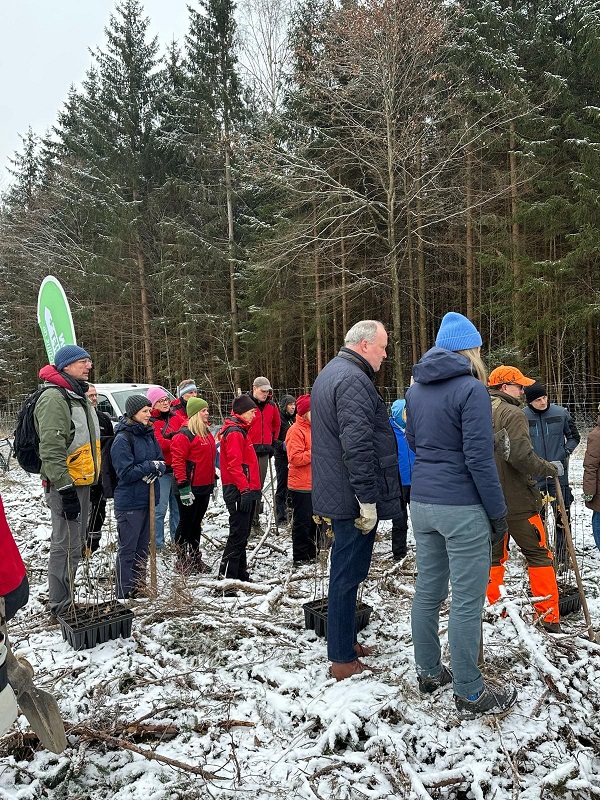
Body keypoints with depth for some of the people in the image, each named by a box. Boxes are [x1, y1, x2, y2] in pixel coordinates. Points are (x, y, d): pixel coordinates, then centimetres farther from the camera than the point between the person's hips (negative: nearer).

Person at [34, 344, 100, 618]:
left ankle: (65, 600, 30)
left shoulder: (79, 396, 16)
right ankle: (60, 608, 7)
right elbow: (51, 450, -24)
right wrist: (65, 489, -26)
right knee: (67, 546, -5)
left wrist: (93, 480, 25)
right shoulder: (54, 398, -17)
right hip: (66, 485, -10)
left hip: (82, 483, 10)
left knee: (75, 543, 17)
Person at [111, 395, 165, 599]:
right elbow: (126, 473, -18)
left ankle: (139, 588, 27)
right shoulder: (122, 439, -14)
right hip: (129, 502, -7)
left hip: (147, 499, 8)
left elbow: (161, 462, 9)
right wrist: (150, 466, -14)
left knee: (142, 546, 15)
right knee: (127, 548, 0)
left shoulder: (149, 434, 8)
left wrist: (157, 469, -12)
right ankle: (124, 593, 9)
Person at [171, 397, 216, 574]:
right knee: (186, 523, 2)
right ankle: (182, 560, 14)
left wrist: (212, 482, 22)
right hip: (190, 488, -8)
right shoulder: (184, 435, -15)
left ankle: (195, 558, 27)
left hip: (205, 487, 8)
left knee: (197, 522, 16)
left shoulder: (207, 433, 14)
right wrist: (183, 487, -21)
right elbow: (178, 461, -19)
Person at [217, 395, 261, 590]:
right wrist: (245, 489, -24)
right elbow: (234, 465, -22)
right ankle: (225, 579, -5)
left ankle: (241, 575, 26)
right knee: (238, 535, -9)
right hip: (239, 492, -11)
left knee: (242, 534, 16)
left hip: (245, 490, 11)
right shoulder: (234, 433, -14)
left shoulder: (240, 430, 19)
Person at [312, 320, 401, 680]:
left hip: (336, 492, 11)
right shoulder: (354, 380, -19)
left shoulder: (330, 373, 16)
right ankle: (343, 659, 10)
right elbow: (358, 445, -27)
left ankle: (346, 641, 32)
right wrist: (368, 500, -23)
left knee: (346, 570, 19)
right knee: (349, 573, -2)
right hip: (355, 497, -11)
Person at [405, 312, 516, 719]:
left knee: (427, 591, 16)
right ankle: (470, 694, 14)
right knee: (467, 601, 3)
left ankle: (429, 672, 30)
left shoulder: (415, 389, 8)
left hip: (422, 502, 7)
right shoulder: (471, 388, -13)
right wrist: (498, 512, -8)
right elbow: (479, 457, -16)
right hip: (463, 508, -7)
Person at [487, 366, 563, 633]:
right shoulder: (513, 414, -15)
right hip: (515, 500, -7)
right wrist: (551, 468, -8)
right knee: (539, 554, 5)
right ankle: (549, 617, 9)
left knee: (494, 554, 17)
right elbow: (522, 457, -23)